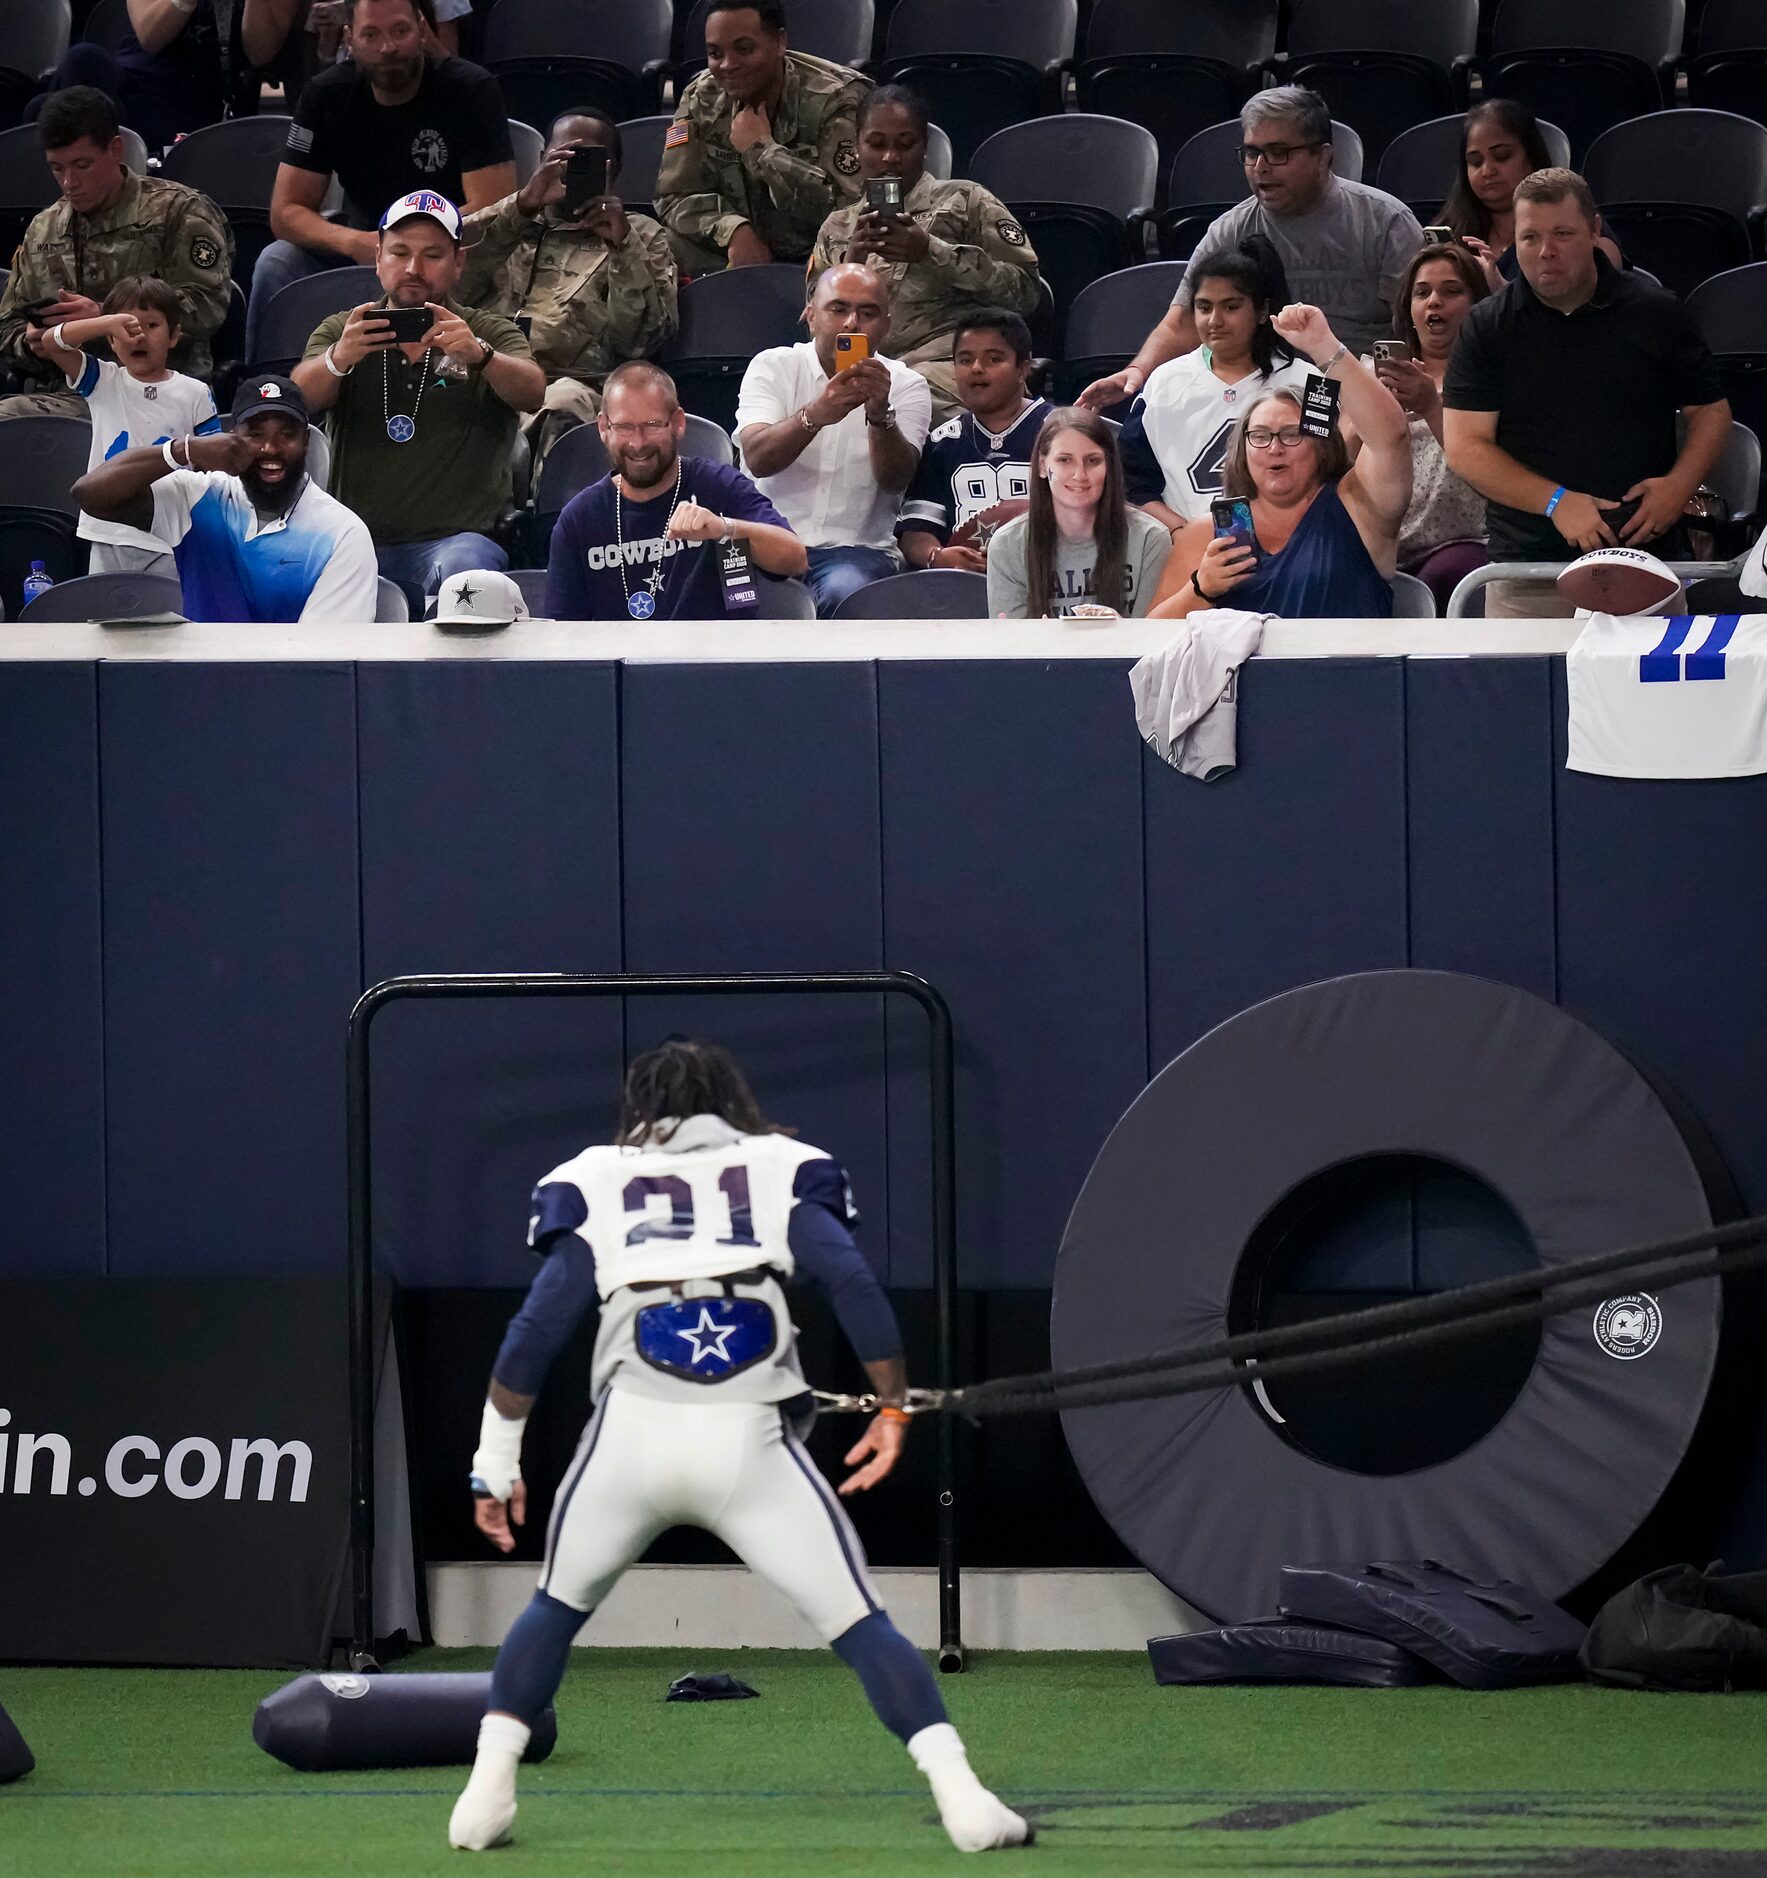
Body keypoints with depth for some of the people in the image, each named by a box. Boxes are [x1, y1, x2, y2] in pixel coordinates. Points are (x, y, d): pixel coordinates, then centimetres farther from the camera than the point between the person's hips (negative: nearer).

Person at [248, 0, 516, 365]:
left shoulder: (472, 90, -13)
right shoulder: (326, 95, -3)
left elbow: (493, 209, -20)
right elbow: (286, 212, -7)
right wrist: (353, 242, -27)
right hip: (359, 248, 3)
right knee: (277, 264, -22)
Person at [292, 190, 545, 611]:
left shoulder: (490, 333, 14)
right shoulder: (341, 332, 17)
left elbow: (531, 393, -7)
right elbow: (299, 396, -4)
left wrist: (481, 356, -31)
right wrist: (338, 360, -29)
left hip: (457, 536, -1)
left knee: (462, 572, -38)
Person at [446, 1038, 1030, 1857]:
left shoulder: (594, 1184, 17)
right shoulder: (783, 1172, 17)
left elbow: (535, 1333, 10)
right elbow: (852, 1284, 1)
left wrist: (496, 1464, 15)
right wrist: (893, 1407, 9)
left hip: (629, 1435, 1)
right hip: (750, 1443, -1)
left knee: (556, 1607, 24)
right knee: (859, 1624, 3)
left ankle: (488, 1790, 13)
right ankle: (959, 1795, -11)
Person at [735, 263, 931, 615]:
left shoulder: (905, 386, 8)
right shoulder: (772, 367, 7)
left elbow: (895, 479, -10)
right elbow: (757, 459, -12)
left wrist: (880, 415, -30)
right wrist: (814, 415, -32)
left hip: (858, 547, 0)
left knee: (843, 592, -35)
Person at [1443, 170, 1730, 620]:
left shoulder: (1655, 314, 6)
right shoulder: (1488, 327, 4)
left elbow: (1711, 412, 12)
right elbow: (1464, 447, -2)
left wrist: (1679, 484, -7)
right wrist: (1556, 502, -13)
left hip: (1645, 560, 0)